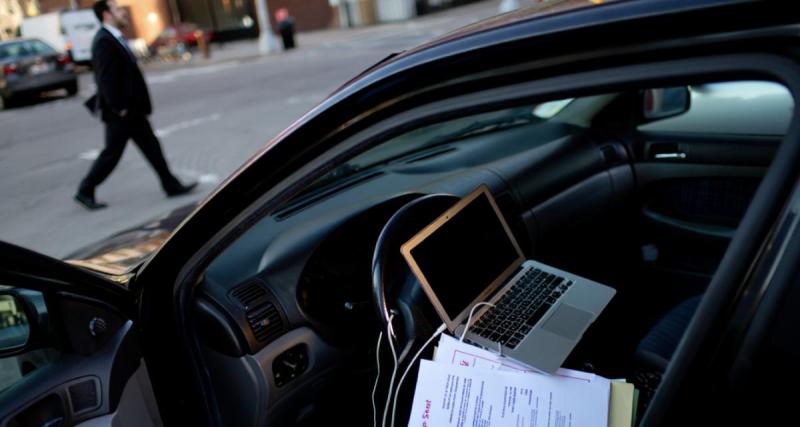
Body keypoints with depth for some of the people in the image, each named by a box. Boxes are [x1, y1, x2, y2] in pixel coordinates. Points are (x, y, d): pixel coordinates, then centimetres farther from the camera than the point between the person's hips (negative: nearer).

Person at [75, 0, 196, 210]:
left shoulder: (115, 38, 13)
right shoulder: (104, 41, -17)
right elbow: (105, 78, -22)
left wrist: (127, 106, 14)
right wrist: (118, 108, -20)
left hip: (132, 109, 9)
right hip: (120, 113, -9)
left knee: (151, 147, 10)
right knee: (111, 153, 2)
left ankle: (171, 185, 16)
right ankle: (85, 191, 17)